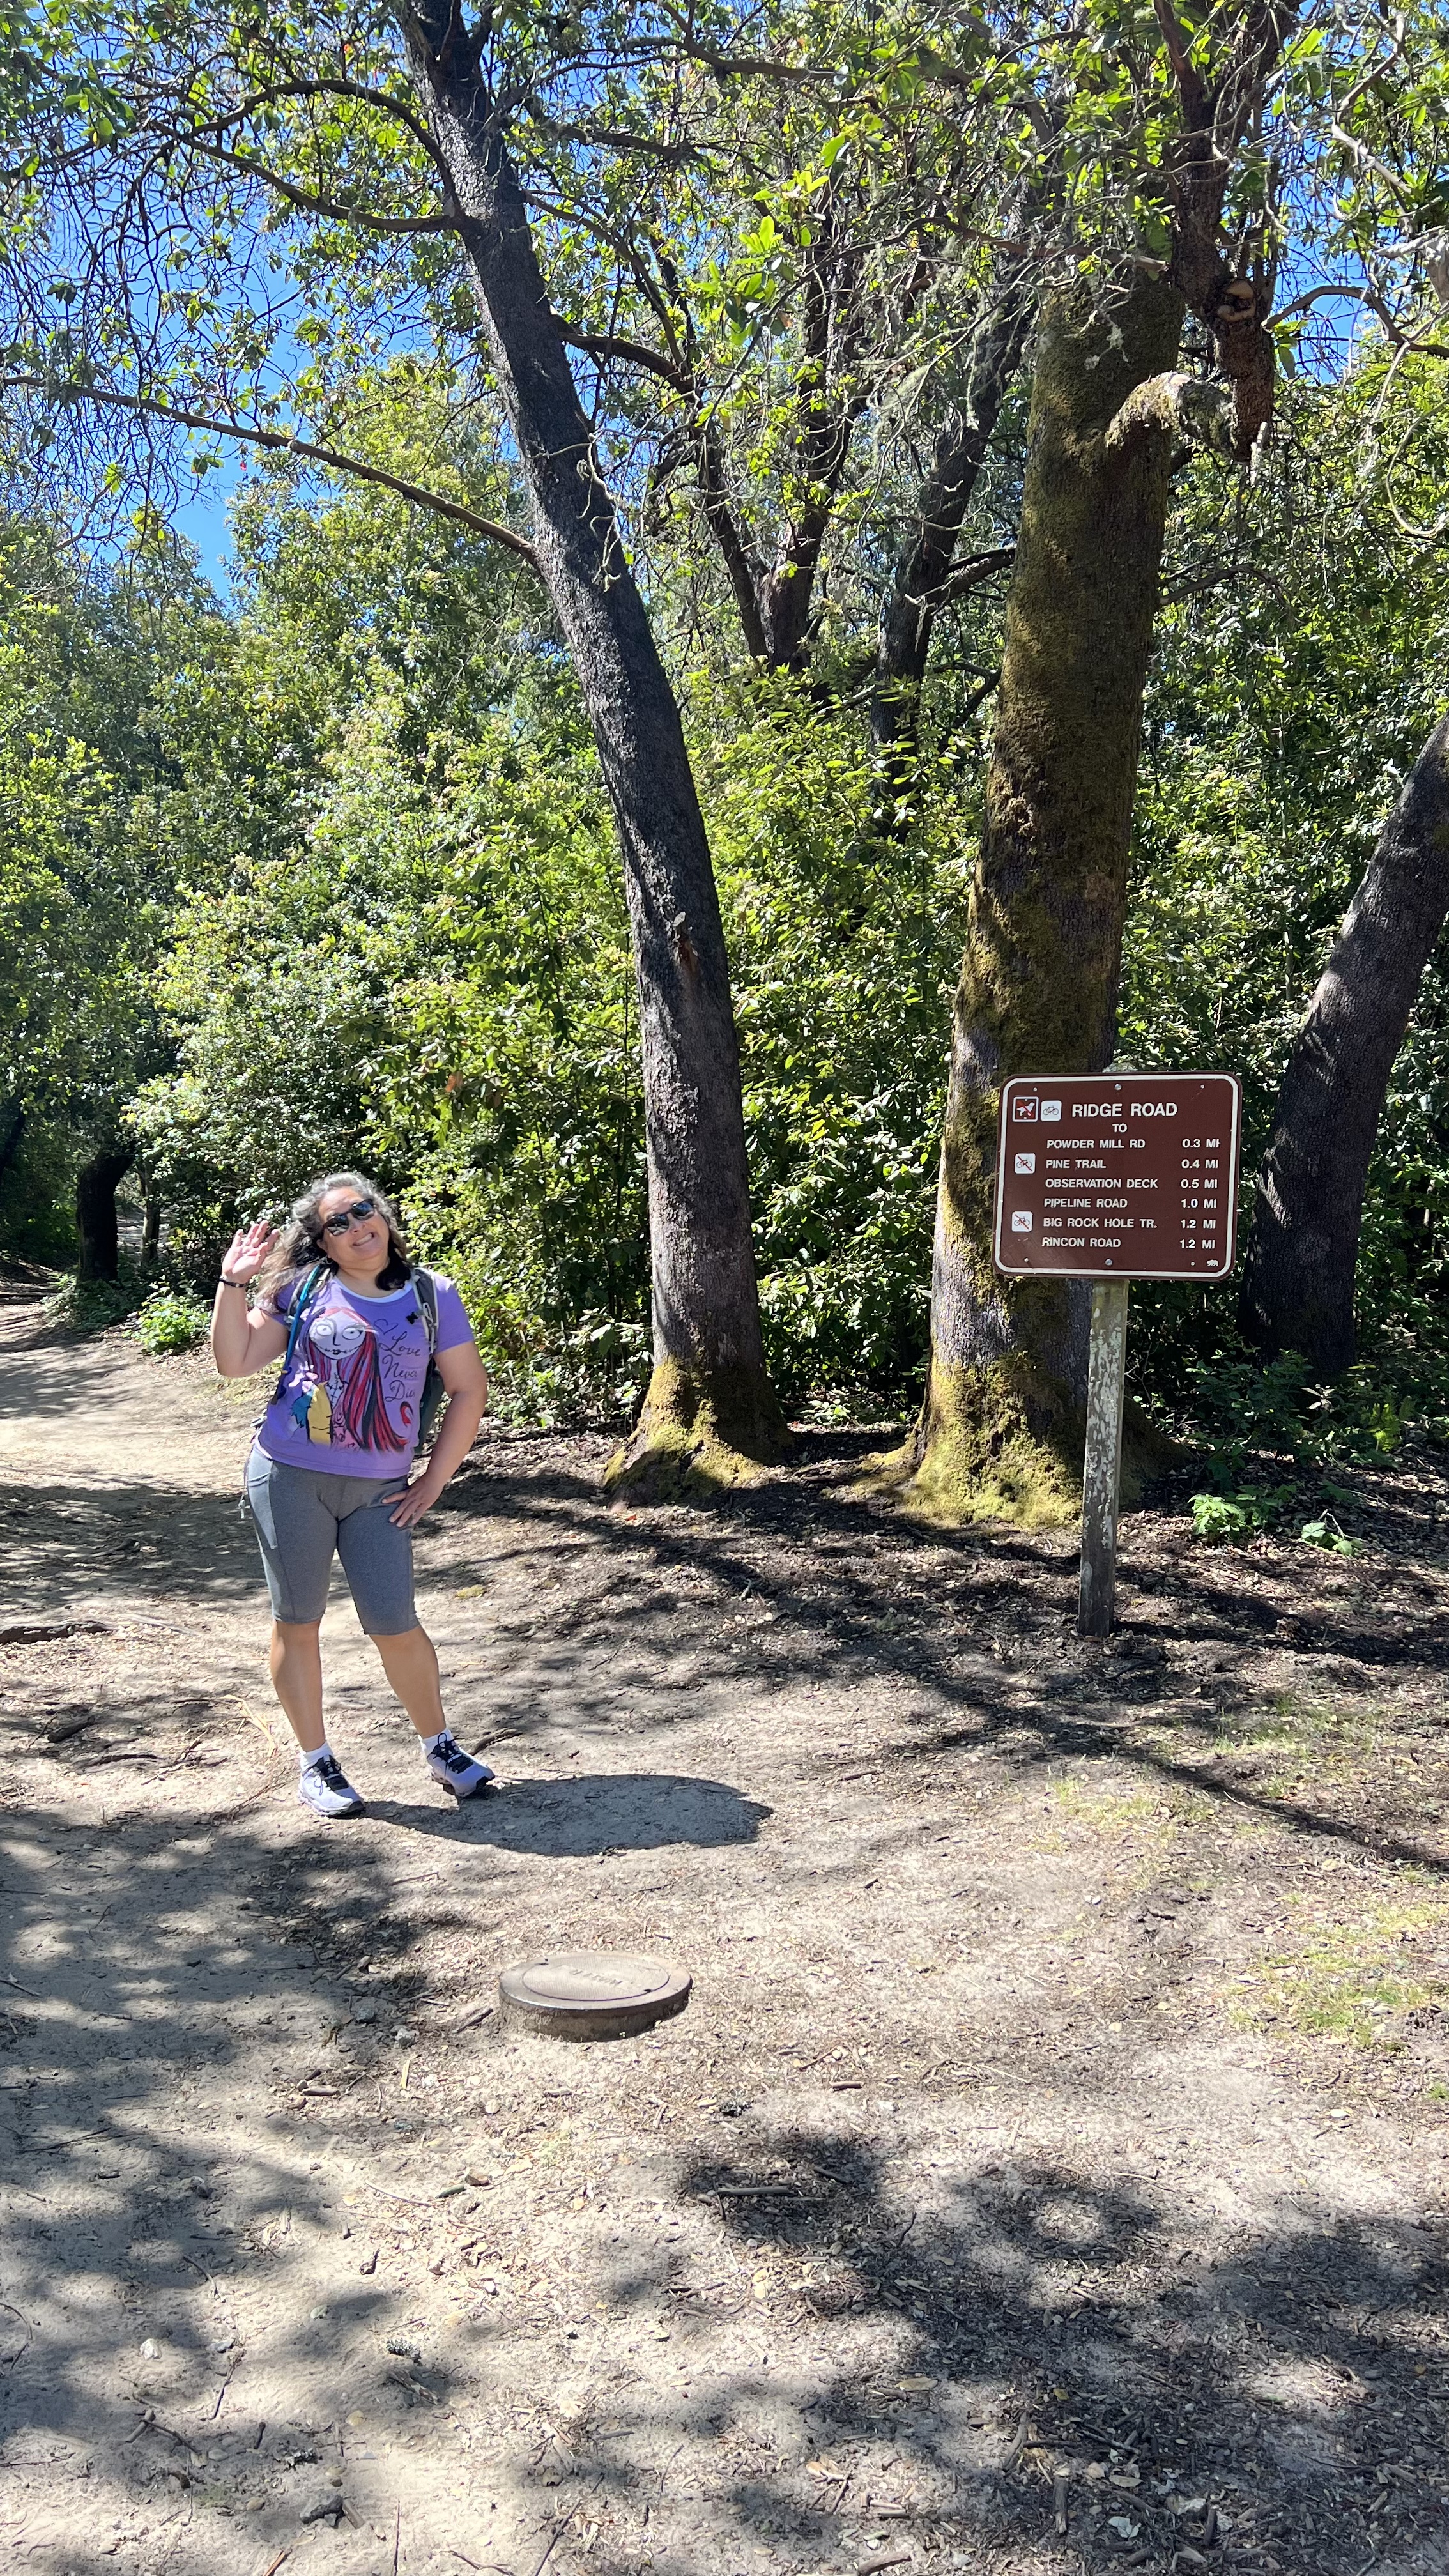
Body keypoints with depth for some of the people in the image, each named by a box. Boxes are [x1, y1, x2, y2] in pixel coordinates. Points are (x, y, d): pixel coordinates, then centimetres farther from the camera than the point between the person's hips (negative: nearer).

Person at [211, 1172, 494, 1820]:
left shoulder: (430, 1294, 3)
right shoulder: (302, 1288, 2)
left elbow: (468, 1391, 5)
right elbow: (235, 1362, 2)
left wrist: (434, 1481, 2)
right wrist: (233, 1283, -8)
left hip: (378, 1491, 0)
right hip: (290, 1477, 0)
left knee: (396, 1626, 1)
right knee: (297, 1621, 7)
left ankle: (440, 1748, 21)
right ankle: (315, 1764, 21)